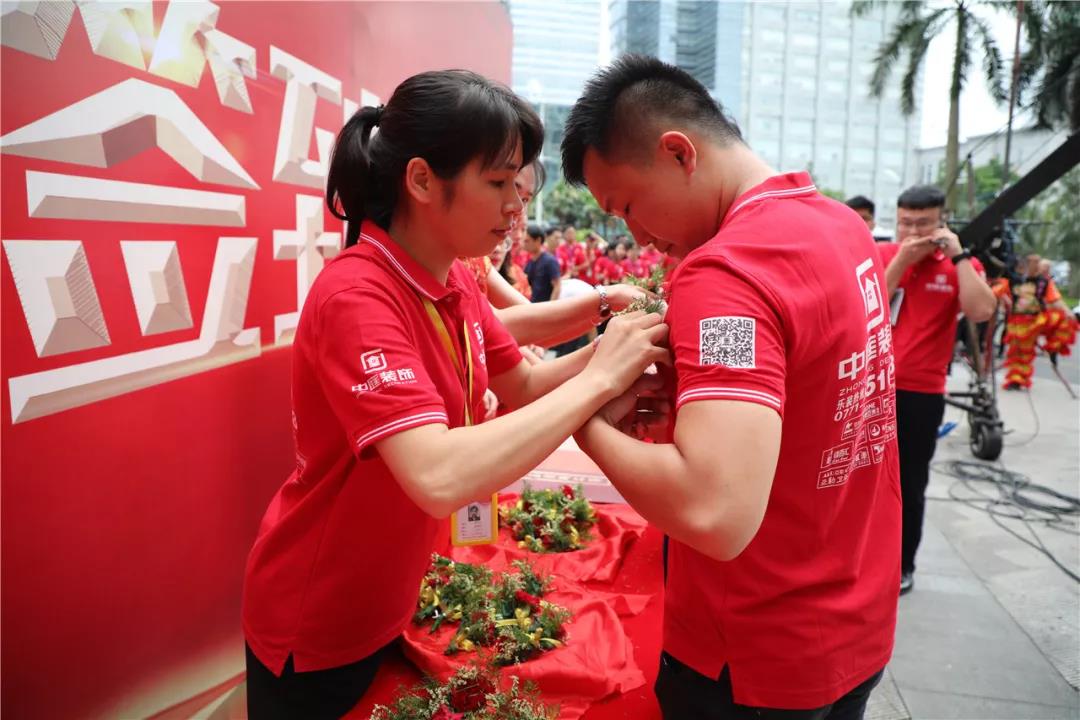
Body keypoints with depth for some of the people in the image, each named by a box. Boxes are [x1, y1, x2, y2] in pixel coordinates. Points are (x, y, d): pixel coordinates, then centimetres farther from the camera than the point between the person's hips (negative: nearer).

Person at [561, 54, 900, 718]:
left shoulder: (726, 269, -28)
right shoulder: (843, 225, 2)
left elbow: (715, 514, -37)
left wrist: (588, 419, -21)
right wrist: (688, 388, 0)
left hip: (757, 663, -8)